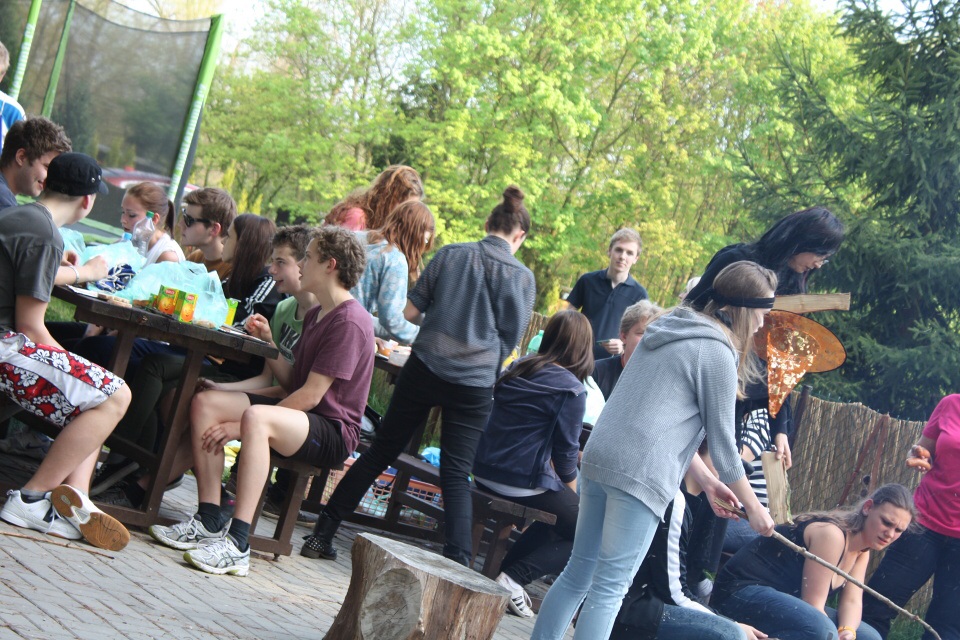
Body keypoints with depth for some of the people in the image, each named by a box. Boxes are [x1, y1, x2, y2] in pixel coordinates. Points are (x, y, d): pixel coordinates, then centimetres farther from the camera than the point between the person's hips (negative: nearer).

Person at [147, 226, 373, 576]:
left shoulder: (350, 321, -14)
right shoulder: (315, 314, 19)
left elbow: (311, 395, -19)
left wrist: (242, 425, -18)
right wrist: (268, 341, 5)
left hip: (333, 433, -10)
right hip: (300, 415, 10)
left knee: (256, 418, -38)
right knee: (205, 403, -8)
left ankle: (237, 546, -40)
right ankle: (208, 522, -14)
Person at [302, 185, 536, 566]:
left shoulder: (450, 255, 4)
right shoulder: (523, 277, 2)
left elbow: (409, 311, 4)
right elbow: (509, 341, 7)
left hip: (424, 369, 1)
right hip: (475, 384, -1)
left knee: (381, 452, 11)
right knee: (456, 474, 4)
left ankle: (322, 536, 15)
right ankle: (457, 564, -6)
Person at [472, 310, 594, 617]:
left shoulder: (519, 367, 8)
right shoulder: (571, 390, -14)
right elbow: (566, 450, -9)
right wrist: (571, 488, 9)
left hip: (484, 470, 8)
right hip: (523, 482, -8)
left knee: (559, 510, 28)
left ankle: (508, 569, 15)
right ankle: (515, 578, -9)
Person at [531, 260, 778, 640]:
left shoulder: (668, 331, 19)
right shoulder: (717, 353, -7)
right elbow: (722, 442, -4)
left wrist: (705, 479, 26)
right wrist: (754, 508, 7)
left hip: (599, 459, 8)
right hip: (640, 475, -8)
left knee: (578, 573, 15)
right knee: (609, 588, -4)